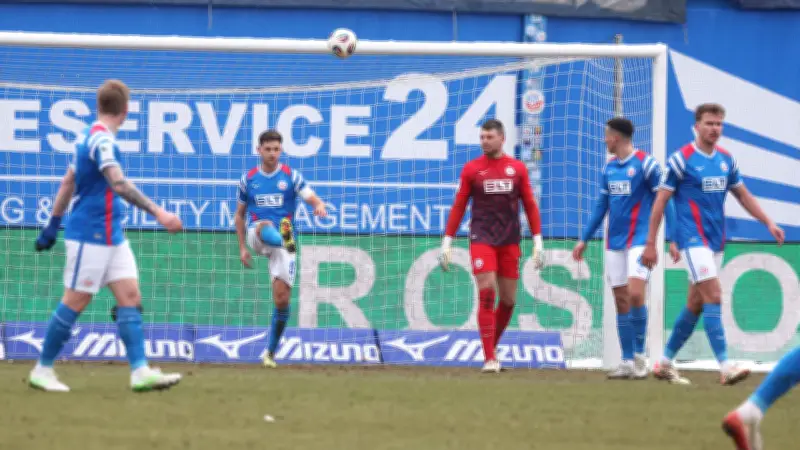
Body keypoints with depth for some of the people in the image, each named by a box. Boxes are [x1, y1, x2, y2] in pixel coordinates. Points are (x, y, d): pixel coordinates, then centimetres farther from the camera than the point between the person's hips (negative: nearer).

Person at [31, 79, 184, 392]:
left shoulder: (89, 138, 12)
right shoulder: (102, 140, -18)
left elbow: (68, 183, 20)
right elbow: (119, 184, -32)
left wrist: (53, 226, 26)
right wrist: (158, 212, -38)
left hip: (111, 236, 9)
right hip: (91, 234, -9)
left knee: (131, 296, 1)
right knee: (76, 301, -3)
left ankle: (141, 372, -4)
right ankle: (42, 371, 7)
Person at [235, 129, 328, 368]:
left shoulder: (291, 176, 3)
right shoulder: (248, 179, 8)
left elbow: (314, 200, -7)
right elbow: (239, 215, 17)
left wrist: (319, 206, -32)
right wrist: (242, 248, 10)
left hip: (285, 239, -1)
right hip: (256, 237, 1)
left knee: (282, 299, -5)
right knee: (265, 226, -38)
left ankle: (271, 352, 7)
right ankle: (285, 240, -70)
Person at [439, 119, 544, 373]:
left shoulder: (517, 169, 7)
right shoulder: (471, 169, 4)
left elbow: (530, 206, 9)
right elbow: (458, 207, 6)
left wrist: (538, 242, 4)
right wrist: (447, 242, 2)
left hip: (510, 241, 2)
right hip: (481, 239, -2)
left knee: (508, 300, 6)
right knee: (487, 295, -13)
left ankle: (491, 346, 27)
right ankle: (489, 358, -11)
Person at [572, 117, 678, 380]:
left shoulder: (645, 164, -7)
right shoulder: (609, 168, 12)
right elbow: (601, 207, 19)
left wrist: (671, 240, -11)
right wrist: (584, 239, 17)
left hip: (639, 240, -6)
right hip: (615, 243, 6)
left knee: (635, 294, -18)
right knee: (621, 303, 4)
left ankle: (640, 355, -3)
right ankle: (627, 362, 8)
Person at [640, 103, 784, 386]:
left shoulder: (726, 160, 10)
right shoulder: (681, 159, -8)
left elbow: (743, 195, 19)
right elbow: (660, 202, -6)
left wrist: (768, 223, 8)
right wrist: (650, 243, -8)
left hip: (716, 241, 7)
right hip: (693, 239, -7)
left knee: (696, 304, 10)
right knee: (713, 296, -17)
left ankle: (665, 363, 21)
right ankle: (725, 367, -21)